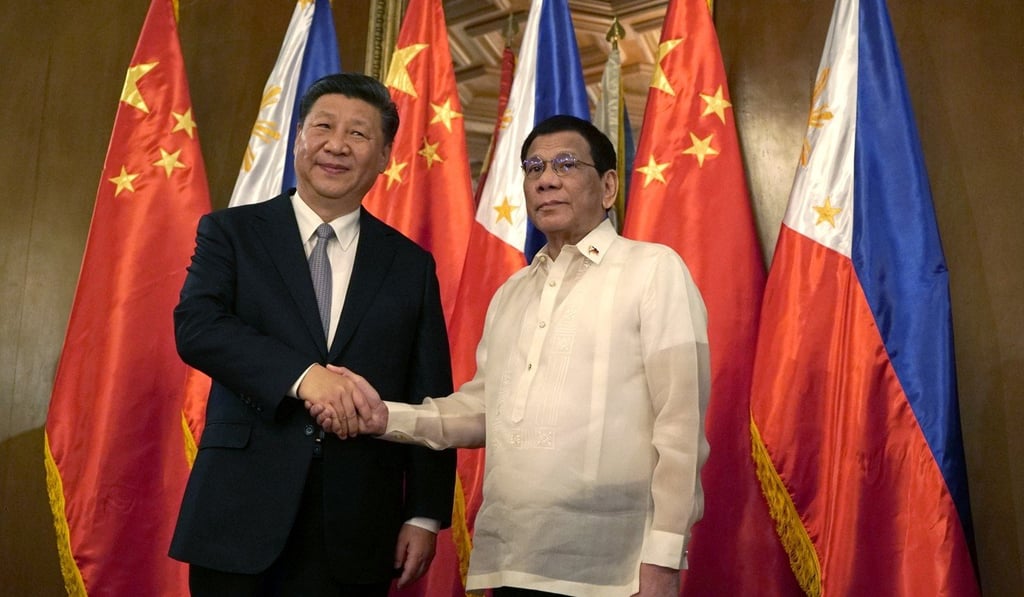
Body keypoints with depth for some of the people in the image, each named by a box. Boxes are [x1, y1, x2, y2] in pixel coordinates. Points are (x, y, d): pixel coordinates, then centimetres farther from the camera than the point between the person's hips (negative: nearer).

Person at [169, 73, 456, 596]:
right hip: (241, 514, -1)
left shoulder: (411, 265, 9)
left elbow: (429, 401, 7)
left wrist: (426, 515, 1)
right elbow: (195, 327, -11)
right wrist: (302, 375, -24)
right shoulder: (231, 233, 6)